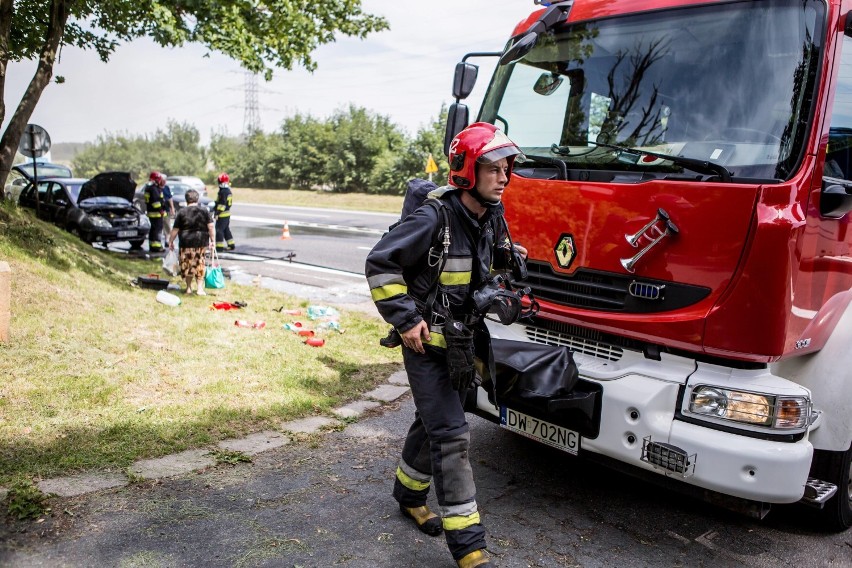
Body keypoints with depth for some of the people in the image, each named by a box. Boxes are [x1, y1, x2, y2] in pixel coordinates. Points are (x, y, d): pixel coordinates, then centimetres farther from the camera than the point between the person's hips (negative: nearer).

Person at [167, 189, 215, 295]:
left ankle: (189, 287, 21)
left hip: (186, 243, -1)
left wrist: (171, 241, 11)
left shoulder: (182, 212, -3)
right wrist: (212, 240, 5)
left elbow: (175, 230, 0)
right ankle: (200, 288, 5)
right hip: (202, 243, 1)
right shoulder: (204, 211, 0)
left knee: (187, 265, 12)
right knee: (200, 265, 10)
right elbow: (211, 227, -3)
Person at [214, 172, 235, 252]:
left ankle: (220, 247, -6)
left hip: (222, 215, -10)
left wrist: (217, 213, -20)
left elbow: (222, 204, -22)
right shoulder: (228, 191, 11)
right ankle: (231, 245, 24)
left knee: (219, 230, -6)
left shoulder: (223, 192, -19)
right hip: (227, 213, 10)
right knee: (226, 229, 18)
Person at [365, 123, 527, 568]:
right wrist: (406, 318, -19)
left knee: (433, 423, 21)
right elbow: (380, 264, -18)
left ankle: (409, 494, 43)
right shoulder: (434, 220, -24)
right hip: (426, 343, -8)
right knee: (451, 436, -9)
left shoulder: (493, 219, 1)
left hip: (462, 340, 8)